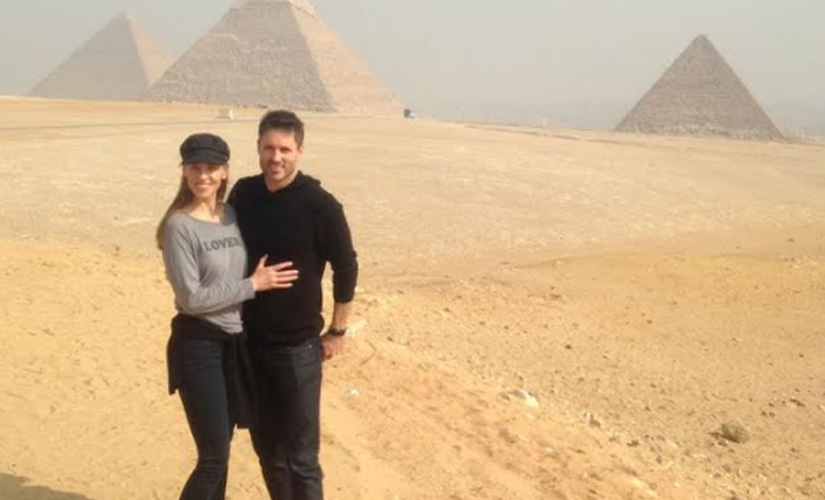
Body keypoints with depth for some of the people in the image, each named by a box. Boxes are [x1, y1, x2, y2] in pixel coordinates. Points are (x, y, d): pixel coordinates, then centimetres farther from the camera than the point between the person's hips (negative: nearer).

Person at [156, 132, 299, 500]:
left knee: (220, 447, 16)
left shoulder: (232, 215, 7)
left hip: (235, 342, 6)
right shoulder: (179, 226, -13)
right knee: (213, 455, -1)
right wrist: (253, 284, -14)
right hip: (198, 346, -6)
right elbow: (191, 297, -18)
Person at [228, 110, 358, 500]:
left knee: (300, 456, 2)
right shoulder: (243, 194, -1)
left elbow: (346, 268, -7)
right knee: (267, 448, 17)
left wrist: (337, 332, -3)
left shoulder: (320, 205, -15)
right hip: (251, 342, 5)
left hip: (298, 346, -5)